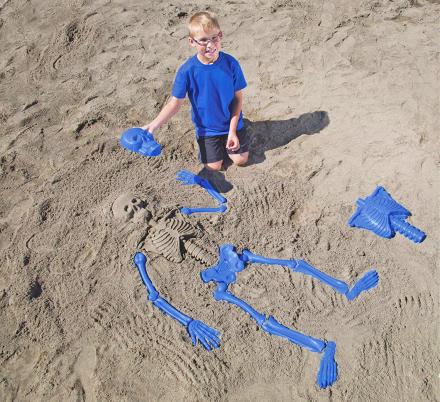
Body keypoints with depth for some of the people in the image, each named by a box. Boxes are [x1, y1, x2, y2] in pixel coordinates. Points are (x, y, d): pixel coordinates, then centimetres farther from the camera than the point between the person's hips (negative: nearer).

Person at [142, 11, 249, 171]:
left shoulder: (230, 63, -18)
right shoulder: (187, 70, -21)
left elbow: (238, 97, -10)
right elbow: (175, 102, -16)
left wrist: (232, 130, -14)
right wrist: (154, 124, -30)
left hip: (232, 124, 1)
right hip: (207, 128, -1)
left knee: (241, 160, 5)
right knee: (213, 167, 2)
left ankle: (227, 139, 34)